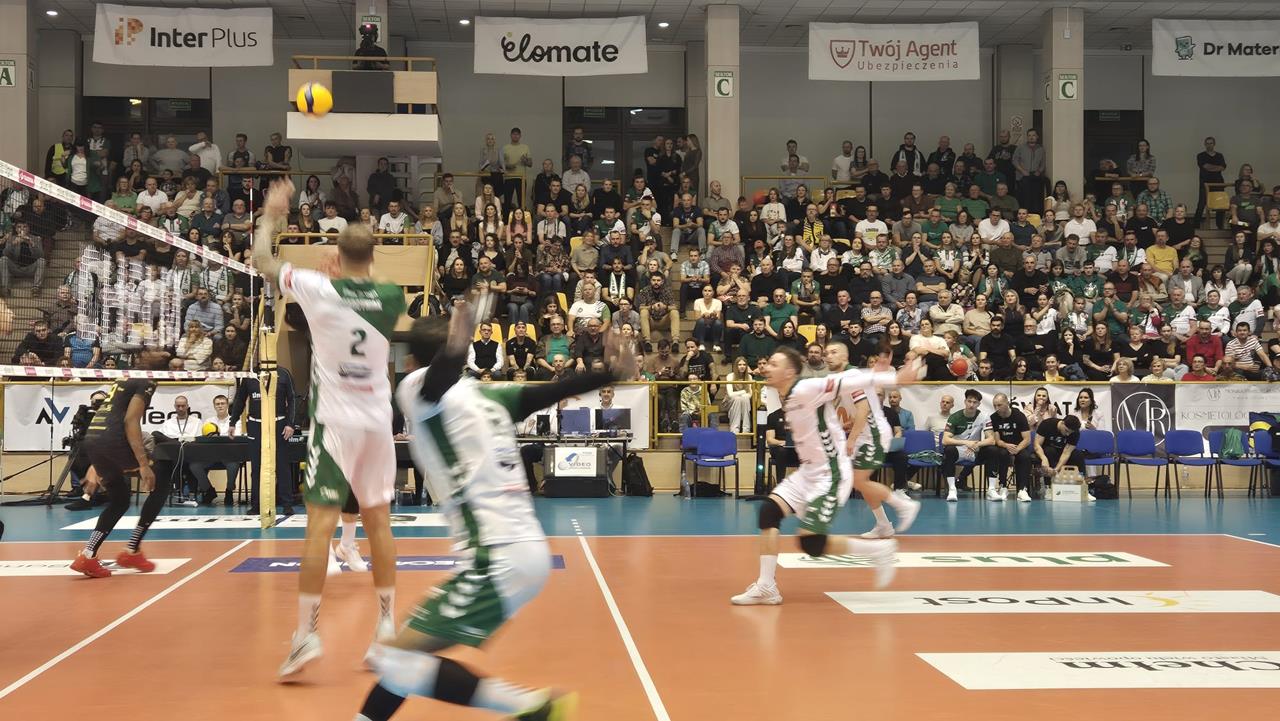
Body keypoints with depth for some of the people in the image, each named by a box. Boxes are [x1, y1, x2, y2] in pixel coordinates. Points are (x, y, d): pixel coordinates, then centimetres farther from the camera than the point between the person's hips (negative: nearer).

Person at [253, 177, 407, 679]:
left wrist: (270, 216, 21)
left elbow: (262, 262, 7)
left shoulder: (320, 290, -7)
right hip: (378, 421, 4)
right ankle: (386, 626, 15)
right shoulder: (391, 297, 2)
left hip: (335, 421, -3)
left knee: (321, 524, -4)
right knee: (378, 520, 10)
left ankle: (306, 634, -6)